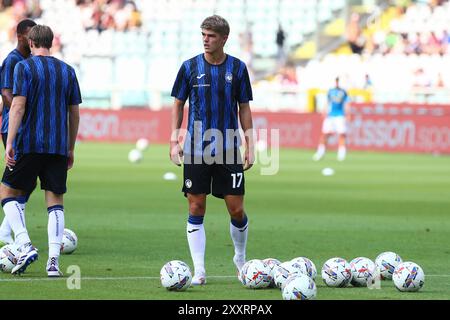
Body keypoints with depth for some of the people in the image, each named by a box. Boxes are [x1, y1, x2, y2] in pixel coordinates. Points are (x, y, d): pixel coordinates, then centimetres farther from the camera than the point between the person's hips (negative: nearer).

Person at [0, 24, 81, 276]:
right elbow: (74, 113, 12)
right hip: (58, 147, 4)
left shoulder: (25, 67, -3)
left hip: (29, 144, -3)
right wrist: (70, 150, 19)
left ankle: (26, 246, -8)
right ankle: (54, 260, -6)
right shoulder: (68, 71, 10)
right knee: (56, 201, 6)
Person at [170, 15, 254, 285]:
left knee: (236, 209, -1)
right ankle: (199, 270, 4)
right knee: (196, 209, -1)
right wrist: (174, 141, 0)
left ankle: (241, 257, 24)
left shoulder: (237, 68, 2)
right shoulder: (190, 67, 1)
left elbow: (244, 109, 8)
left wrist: (250, 145, 2)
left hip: (229, 149, 0)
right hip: (196, 149, 0)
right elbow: (178, 105, 8)